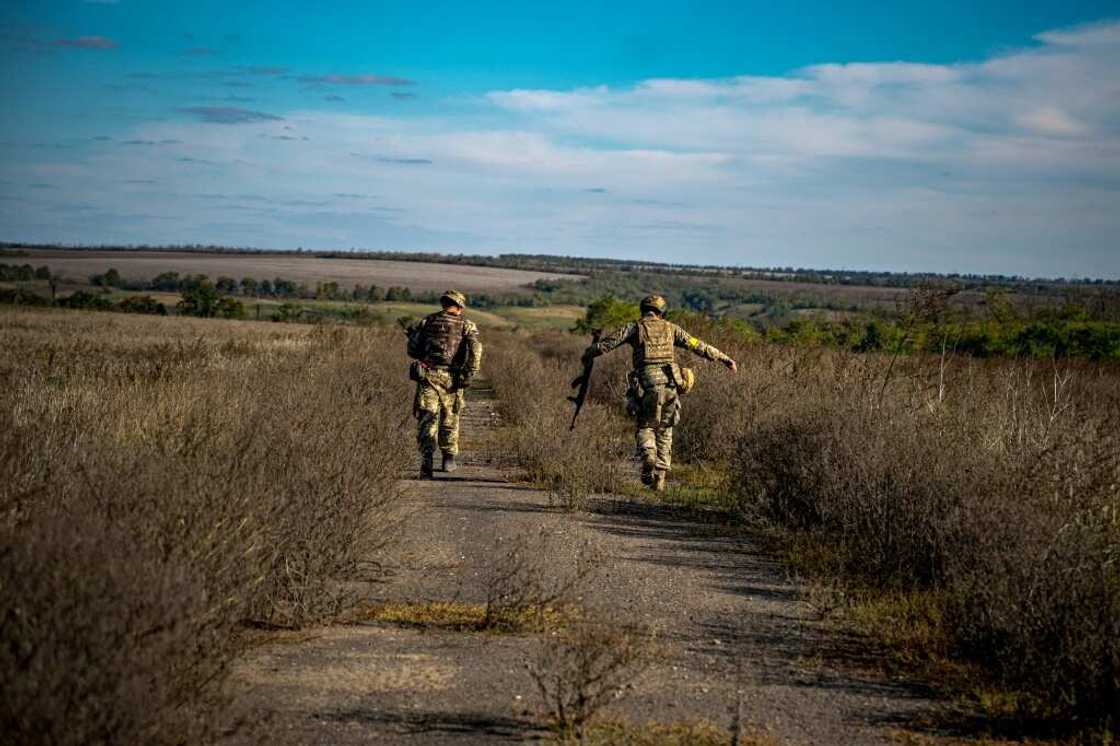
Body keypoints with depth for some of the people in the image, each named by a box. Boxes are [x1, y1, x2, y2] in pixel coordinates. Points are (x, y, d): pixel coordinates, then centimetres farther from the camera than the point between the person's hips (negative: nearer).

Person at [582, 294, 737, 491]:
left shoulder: (635, 327, 11)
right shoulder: (670, 328, 16)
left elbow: (607, 342, 9)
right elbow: (699, 346, 15)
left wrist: (588, 354, 25)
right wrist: (724, 359, 19)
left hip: (646, 384, -2)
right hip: (670, 384, 2)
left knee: (646, 426, 15)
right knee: (665, 430, 14)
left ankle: (648, 456, -15)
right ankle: (660, 476, 6)